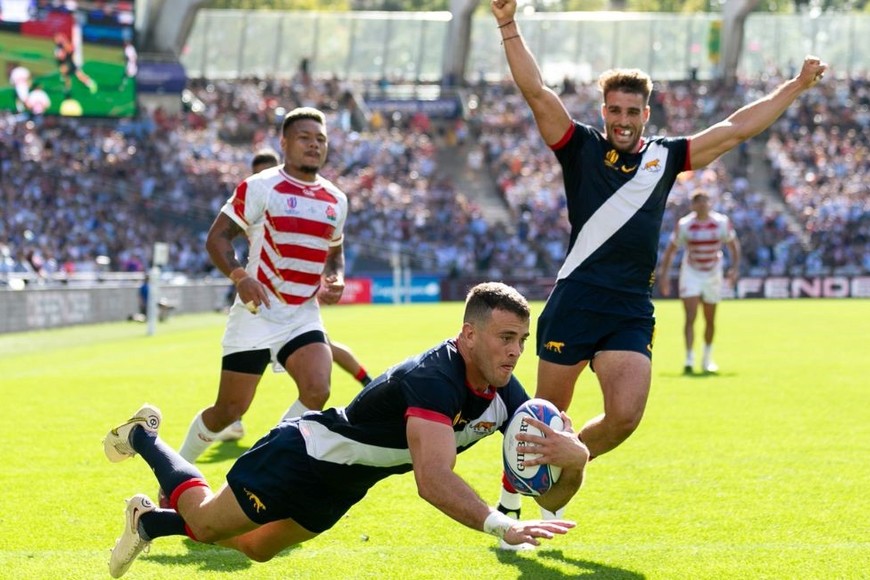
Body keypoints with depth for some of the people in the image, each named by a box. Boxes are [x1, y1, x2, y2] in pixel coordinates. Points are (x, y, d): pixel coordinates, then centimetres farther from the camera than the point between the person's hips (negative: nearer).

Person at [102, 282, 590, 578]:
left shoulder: (504, 394, -15)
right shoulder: (433, 379, -39)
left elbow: (551, 495, -17)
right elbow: (433, 479, -52)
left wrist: (574, 456, -40)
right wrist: (502, 526, -64)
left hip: (342, 484, 8)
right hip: (306, 455, -8)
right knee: (207, 522, 12)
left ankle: (151, 521, 45)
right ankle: (143, 438, 37)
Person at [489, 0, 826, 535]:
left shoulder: (665, 156, 14)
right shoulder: (581, 147, 4)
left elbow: (736, 129, 19)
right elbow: (537, 91, -6)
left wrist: (796, 88, 20)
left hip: (634, 311, 3)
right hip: (575, 303, -3)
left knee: (624, 417, -10)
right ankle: (511, 494, 22)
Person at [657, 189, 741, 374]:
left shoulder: (722, 222, -6)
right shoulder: (684, 225, -10)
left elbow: (733, 245, 6)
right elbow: (670, 250, -1)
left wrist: (735, 268, -5)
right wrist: (663, 274, -7)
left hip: (713, 274, 2)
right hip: (691, 274, -2)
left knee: (710, 320, 10)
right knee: (690, 317, -14)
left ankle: (707, 360, 27)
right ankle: (689, 360, -16)